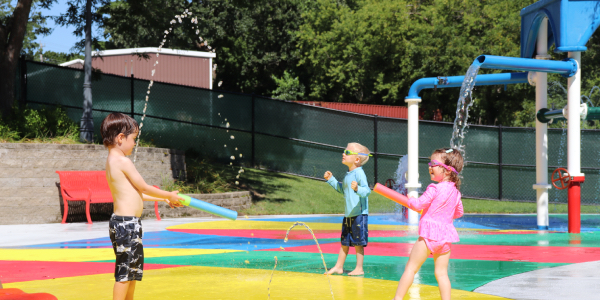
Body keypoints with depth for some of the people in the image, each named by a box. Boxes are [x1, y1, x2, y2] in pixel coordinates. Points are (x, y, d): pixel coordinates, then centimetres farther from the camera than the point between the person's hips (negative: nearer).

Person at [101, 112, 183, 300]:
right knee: (124, 271, -6)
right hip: (128, 223, -10)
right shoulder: (123, 161, -15)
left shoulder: (111, 161, 15)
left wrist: (163, 199, 23)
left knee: (133, 270, 20)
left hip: (120, 222, 10)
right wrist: (169, 195, 7)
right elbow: (144, 188, -8)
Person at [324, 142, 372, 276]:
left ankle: (359, 269, 8)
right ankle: (338, 267, 25)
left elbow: (367, 191, -24)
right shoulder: (348, 174, 13)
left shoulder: (359, 173, -15)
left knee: (358, 243, -1)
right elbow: (342, 189, 30)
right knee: (344, 242, 16)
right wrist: (331, 179, 27)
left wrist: (358, 189, -42)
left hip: (359, 214, -9)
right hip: (348, 215, 9)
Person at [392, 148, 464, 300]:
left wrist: (409, 200, 8)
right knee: (441, 273, 9)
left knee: (411, 267, 1)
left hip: (430, 234, -7)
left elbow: (418, 205, -12)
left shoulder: (434, 189, -13)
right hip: (446, 234, 7)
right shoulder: (455, 191, 9)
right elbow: (459, 213, 22)